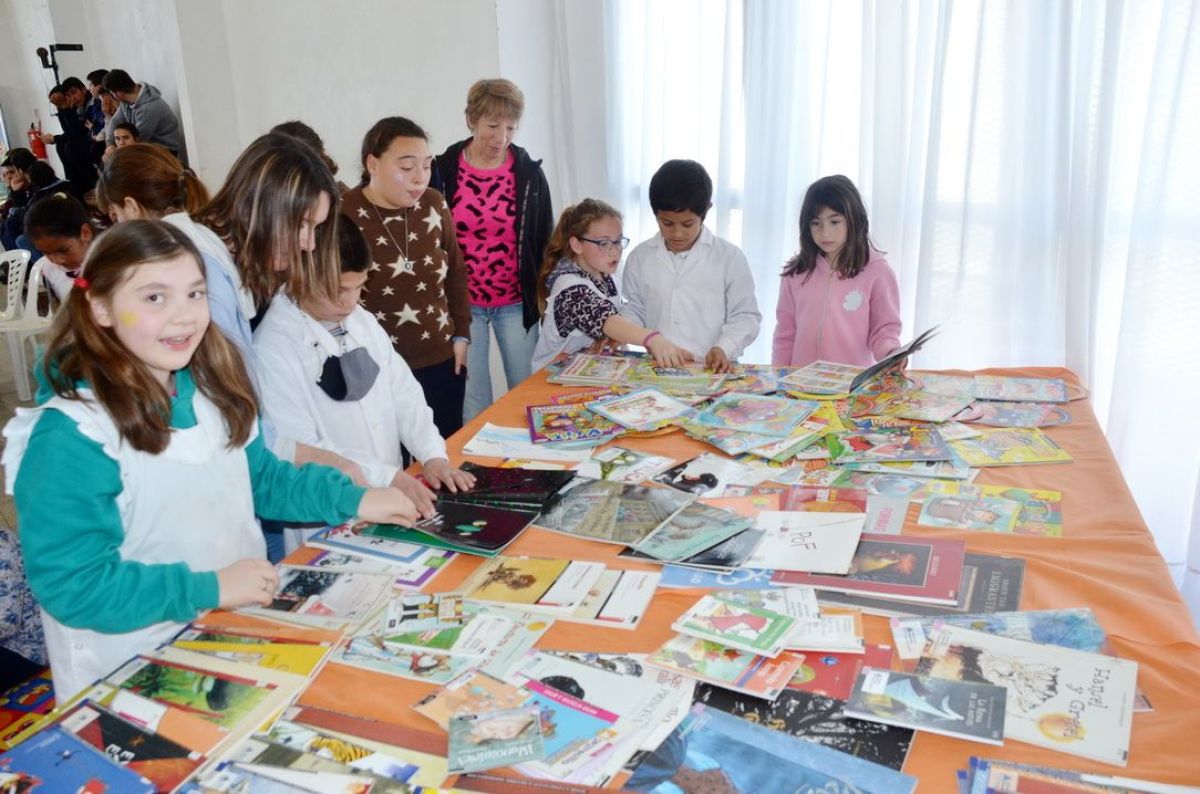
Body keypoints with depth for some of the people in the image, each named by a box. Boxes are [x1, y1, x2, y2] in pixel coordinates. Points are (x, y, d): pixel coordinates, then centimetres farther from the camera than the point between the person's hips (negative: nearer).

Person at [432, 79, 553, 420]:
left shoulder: (529, 172, -1)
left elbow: (545, 240, 6)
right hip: (462, 302, -1)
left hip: (517, 303, 1)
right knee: (472, 400, 6)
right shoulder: (443, 170, -4)